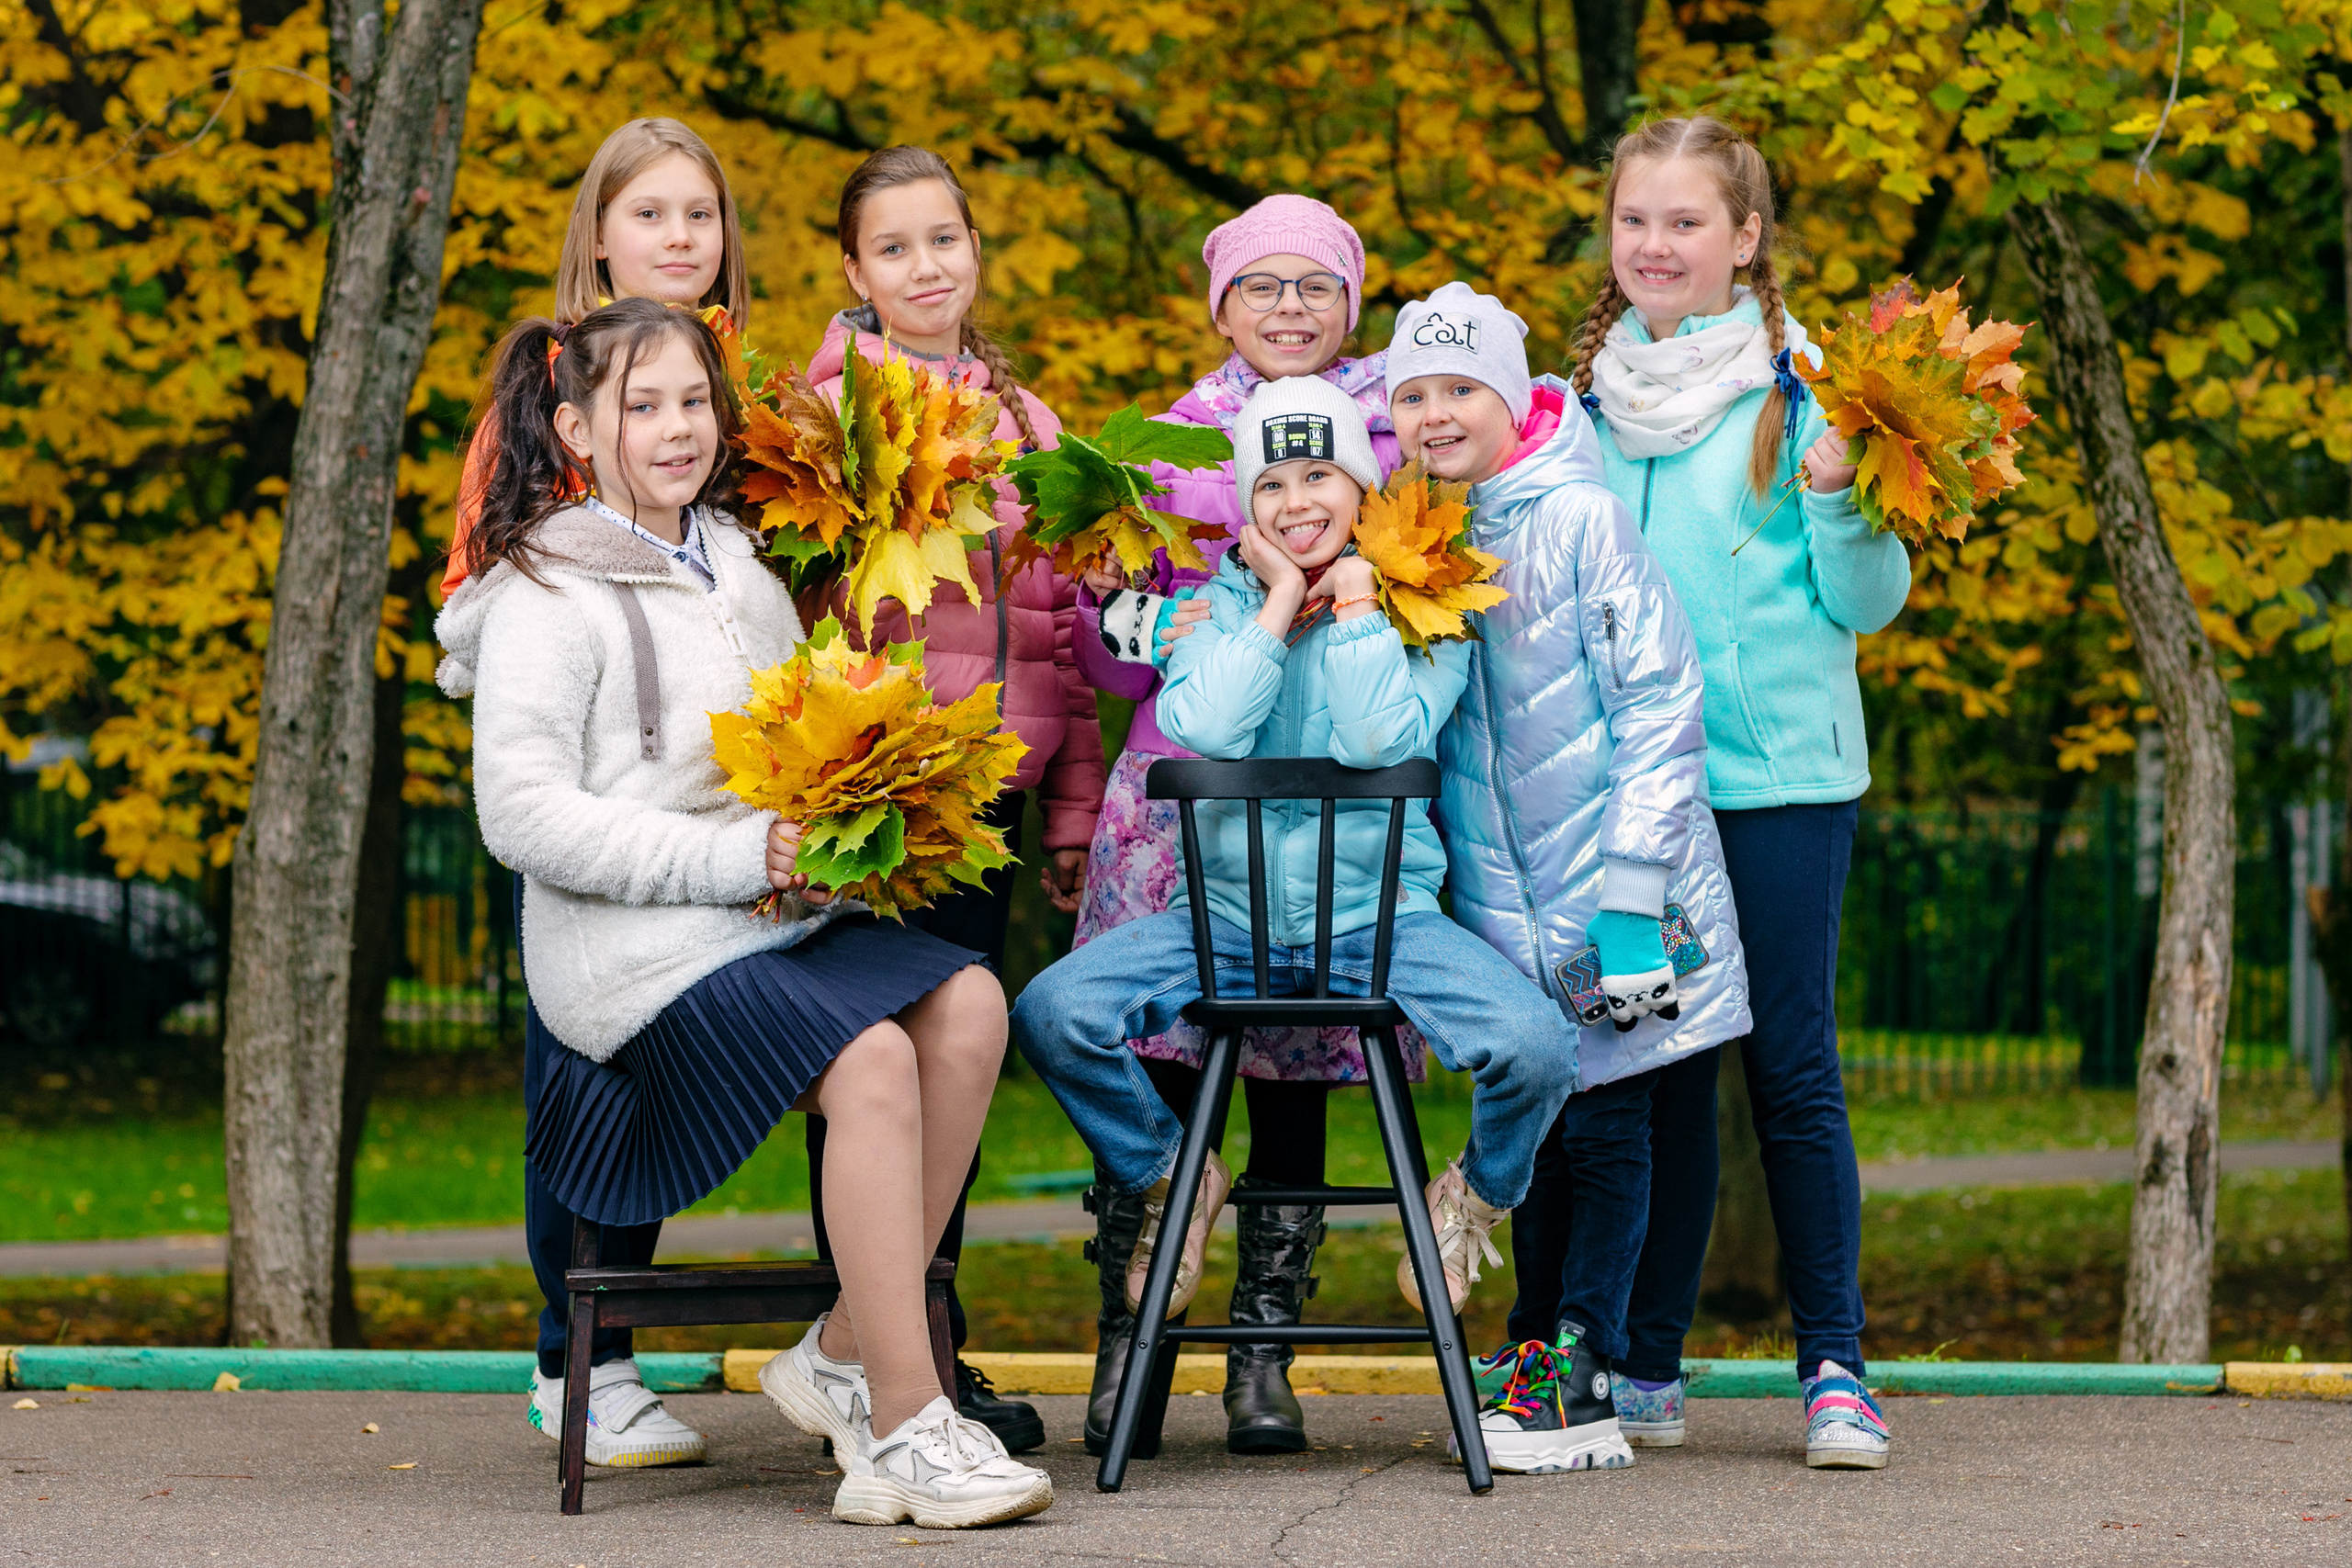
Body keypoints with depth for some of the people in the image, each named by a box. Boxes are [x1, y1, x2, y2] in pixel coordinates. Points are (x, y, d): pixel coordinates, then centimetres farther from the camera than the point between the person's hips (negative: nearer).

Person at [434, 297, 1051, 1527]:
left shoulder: (739, 571, 19)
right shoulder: (545, 597, -4)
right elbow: (522, 815, -13)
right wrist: (734, 859, -17)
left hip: (771, 922, 7)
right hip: (635, 953, -7)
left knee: (968, 1006, -19)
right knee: (872, 1059, -29)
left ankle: (845, 1356, -11)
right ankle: (907, 1435, -26)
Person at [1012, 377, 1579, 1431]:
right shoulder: (1223, 603, 8)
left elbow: (1383, 739, -15)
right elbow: (1203, 728, -12)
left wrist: (1355, 600, -9)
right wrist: (1280, 602, -7)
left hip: (1380, 909, -1)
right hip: (1230, 910, 2)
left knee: (1535, 1045, -28)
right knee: (1052, 1012, -22)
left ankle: (1476, 1193, 8)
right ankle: (1169, 1174, 7)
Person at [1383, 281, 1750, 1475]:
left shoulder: (1579, 522, -10)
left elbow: (1660, 700, -11)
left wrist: (1631, 885, -15)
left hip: (1611, 881, -5)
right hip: (1503, 902, 5)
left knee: (1604, 1127, -2)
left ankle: (1575, 1376, -1)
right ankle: (1538, 1347, 19)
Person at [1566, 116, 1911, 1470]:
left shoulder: (1803, 387, -3)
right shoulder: (1584, 399, 10)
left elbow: (1865, 603, -4)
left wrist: (1845, 495, -21)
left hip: (1779, 774, -4)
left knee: (1793, 1071, -3)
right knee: (1658, 1071, 8)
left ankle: (1836, 1369, 3)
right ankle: (1646, 1366, 14)